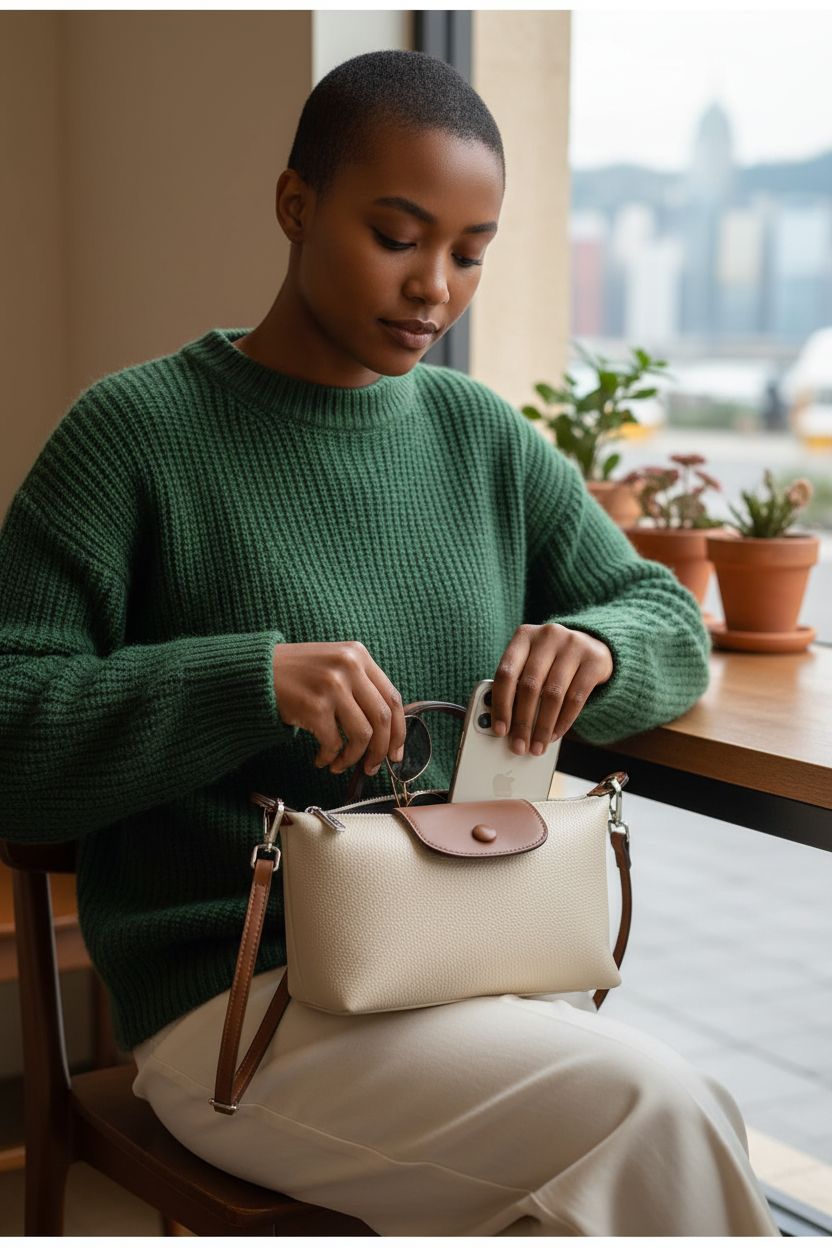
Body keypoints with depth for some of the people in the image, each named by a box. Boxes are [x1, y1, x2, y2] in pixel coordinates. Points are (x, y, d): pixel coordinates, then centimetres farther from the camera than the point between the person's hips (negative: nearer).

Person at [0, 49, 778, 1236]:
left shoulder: (482, 433, 10)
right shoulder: (137, 430, -6)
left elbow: (673, 629, 16)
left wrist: (595, 644, -9)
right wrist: (249, 679, -25)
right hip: (237, 997, -5)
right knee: (657, 1115, -26)